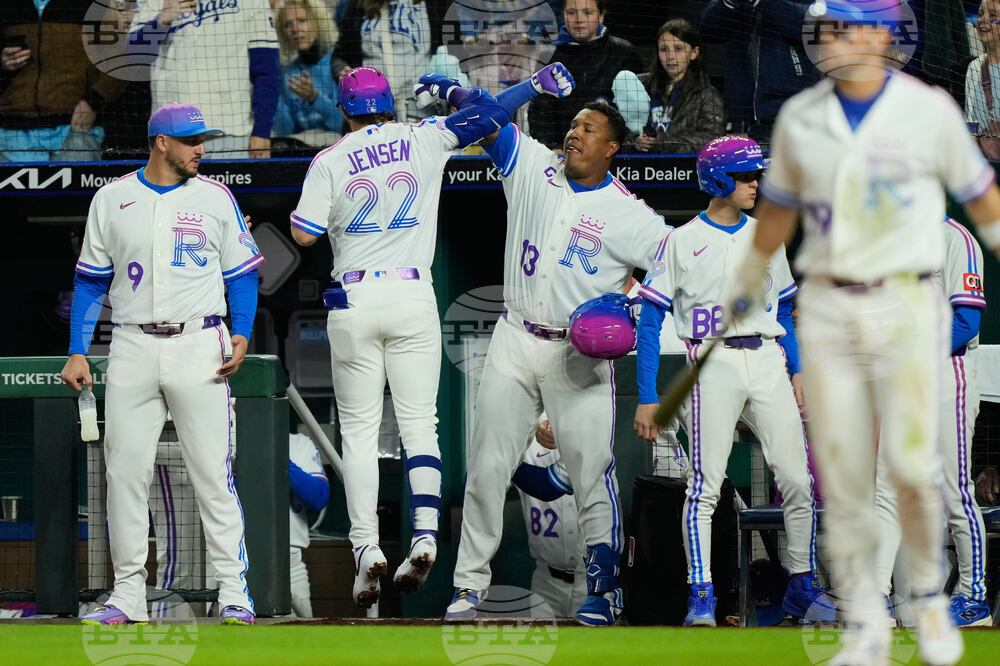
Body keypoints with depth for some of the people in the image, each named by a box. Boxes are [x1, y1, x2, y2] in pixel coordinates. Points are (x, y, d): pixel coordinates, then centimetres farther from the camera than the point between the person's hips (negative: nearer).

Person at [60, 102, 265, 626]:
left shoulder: (215, 198, 5)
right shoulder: (112, 199, 7)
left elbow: (242, 274, 9)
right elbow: (91, 281, 11)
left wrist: (242, 334, -7)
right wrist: (77, 352, 4)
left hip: (199, 347, -1)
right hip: (132, 347, 2)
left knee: (213, 471, -6)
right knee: (125, 471, 1)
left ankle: (234, 592, -3)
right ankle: (128, 596, 7)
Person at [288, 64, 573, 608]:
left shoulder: (331, 161, -2)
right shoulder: (423, 140, 3)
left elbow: (304, 234, -3)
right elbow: (489, 113, 5)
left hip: (354, 301, -1)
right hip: (414, 297, 1)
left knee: (358, 430, 3)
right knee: (419, 422, 4)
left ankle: (366, 547, -7)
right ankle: (424, 533, -14)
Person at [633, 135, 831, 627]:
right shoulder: (683, 241, 2)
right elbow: (649, 320, 1)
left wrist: (797, 373, 12)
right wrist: (647, 397, -5)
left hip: (768, 362, 4)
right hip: (714, 363, -4)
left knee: (798, 480, -2)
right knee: (705, 485, -9)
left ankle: (802, 587, 10)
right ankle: (700, 596, -5)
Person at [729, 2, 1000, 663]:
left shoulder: (930, 111, -3)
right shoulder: (799, 118, 6)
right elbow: (779, 206, 21)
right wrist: (750, 280, 29)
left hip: (907, 307, -3)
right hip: (826, 310, 3)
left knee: (913, 463, -13)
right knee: (842, 478, 0)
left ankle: (929, 595, 12)